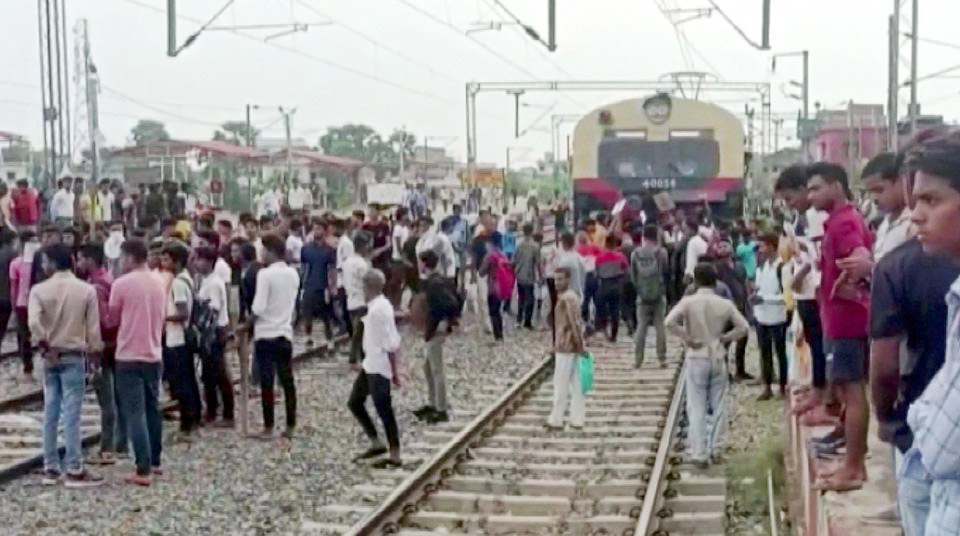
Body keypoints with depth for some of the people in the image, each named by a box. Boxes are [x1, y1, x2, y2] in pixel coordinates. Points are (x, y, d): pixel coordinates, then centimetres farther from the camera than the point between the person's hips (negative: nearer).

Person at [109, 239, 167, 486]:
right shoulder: (159, 285, 7)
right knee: (152, 409, 17)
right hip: (153, 355, 6)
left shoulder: (122, 283, -11)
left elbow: (112, 318, -1)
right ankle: (154, 462, 26)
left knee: (135, 413, -6)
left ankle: (143, 471, -9)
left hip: (129, 356, -6)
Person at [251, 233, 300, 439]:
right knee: (287, 381, 8)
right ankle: (290, 426, 11)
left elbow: (258, 307, -18)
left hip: (265, 334, -5)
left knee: (267, 383, 0)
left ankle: (268, 428, 4)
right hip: (285, 333, 5)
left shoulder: (265, 274, -14)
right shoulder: (293, 274, 6)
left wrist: (251, 315, 1)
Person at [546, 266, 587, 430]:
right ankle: (577, 420, 13)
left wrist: (580, 345, -22)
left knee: (561, 384, -1)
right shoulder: (570, 296, 13)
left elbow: (575, 324, -23)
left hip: (566, 347, -10)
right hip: (571, 346, 10)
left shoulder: (566, 298, -18)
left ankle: (556, 420, 7)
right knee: (576, 384, 10)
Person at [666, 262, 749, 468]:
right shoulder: (725, 304, -2)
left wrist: (687, 339, -12)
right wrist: (724, 338, 3)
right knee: (718, 406, 12)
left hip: (696, 359, -2)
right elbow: (743, 327, -2)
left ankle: (699, 455, 1)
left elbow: (670, 322, -23)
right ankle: (716, 451, 17)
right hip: (718, 359, 2)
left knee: (697, 409, 3)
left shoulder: (688, 301, -10)